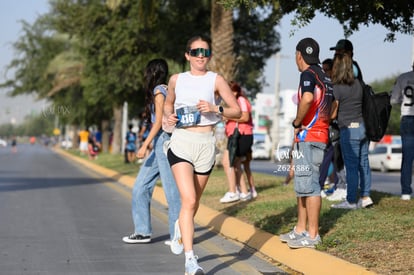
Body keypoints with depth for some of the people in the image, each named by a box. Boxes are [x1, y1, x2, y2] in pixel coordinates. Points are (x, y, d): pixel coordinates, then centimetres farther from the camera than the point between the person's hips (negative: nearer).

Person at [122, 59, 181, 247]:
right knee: (141, 187, 9)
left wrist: (145, 145, -17)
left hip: (164, 140, -10)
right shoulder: (166, 90, 18)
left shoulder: (159, 90, -8)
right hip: (159, 144, 10)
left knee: (171, 188, -7)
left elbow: (159, 121, -14)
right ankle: (143, 231, 12)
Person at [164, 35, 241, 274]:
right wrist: (170, 116, 2)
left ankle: (181, 227, 48)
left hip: (206, 144, 1)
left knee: (194, 201, 14)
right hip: (181, 143, -1)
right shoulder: (177, 79, 7)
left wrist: (215, 108, -16)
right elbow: (168, 104, 24)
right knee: (189, 200, -16)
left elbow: (237, 111, 1)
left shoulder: (216, 80, 2)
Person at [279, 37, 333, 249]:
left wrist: (297, 123, -17)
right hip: (320, 135, 10)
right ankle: (301, 230, 21)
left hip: (308, 137, -10)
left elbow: (307, 98, -31)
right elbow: (331, 106, 24)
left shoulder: (308, 74, -11)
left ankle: (312, 235, -6)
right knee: (302, 185, 15)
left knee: (309, 185, -8)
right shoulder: (324, 77, 17)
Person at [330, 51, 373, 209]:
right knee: (363, 163, 12)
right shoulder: (358, 83, 6)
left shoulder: (337, 88, -12)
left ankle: (351, 201, 6)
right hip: (363, 127, 7)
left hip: (349, 130, -7)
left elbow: (333, 114, -12)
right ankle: (365, 197, 16)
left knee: (351, 166, -1)